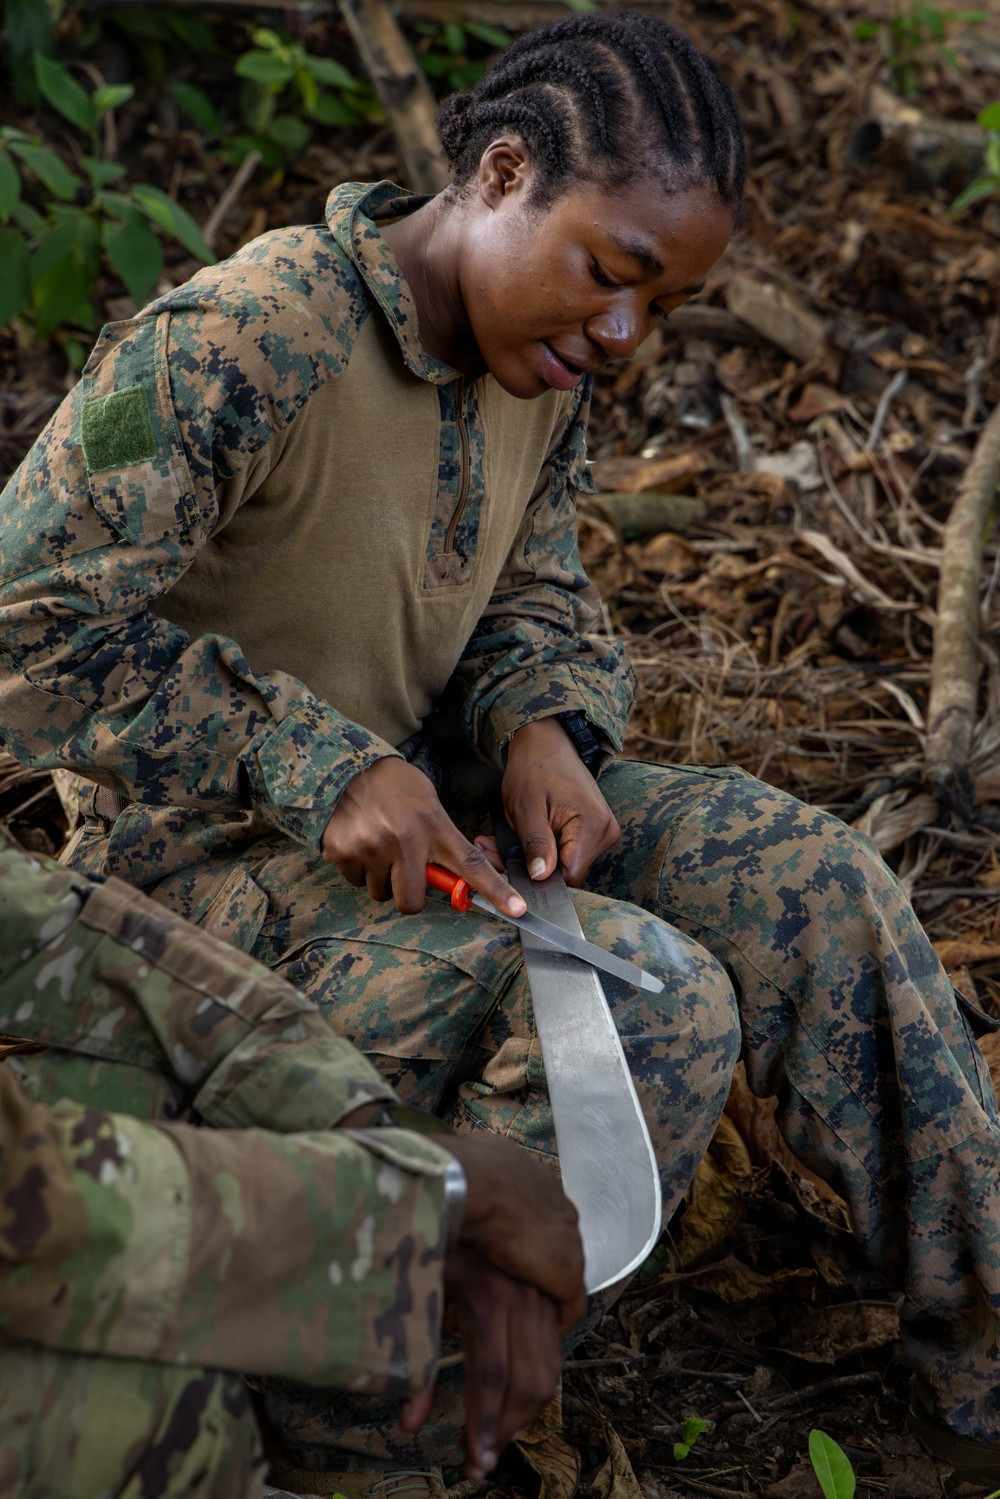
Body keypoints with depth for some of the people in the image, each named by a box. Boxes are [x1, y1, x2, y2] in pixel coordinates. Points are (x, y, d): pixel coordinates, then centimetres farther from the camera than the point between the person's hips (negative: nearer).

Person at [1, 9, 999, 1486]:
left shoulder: (544, 368, 1)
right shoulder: (237, 348, -24)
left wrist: (547, 728, -12)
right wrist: (323, 772, -27)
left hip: (426, 790, 8)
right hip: (219, 857, -8)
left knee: (814, 880, -4)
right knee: (651, 1002, -27)